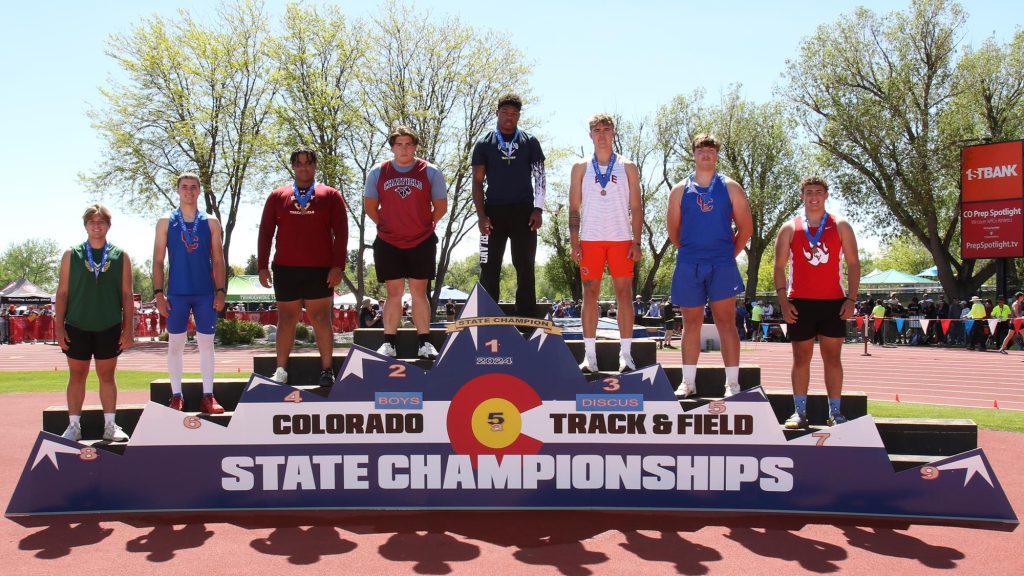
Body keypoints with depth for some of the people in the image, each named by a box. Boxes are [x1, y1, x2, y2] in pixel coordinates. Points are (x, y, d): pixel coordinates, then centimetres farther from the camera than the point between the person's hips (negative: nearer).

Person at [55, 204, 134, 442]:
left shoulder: (120, 256, 2)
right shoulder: (71, 255, 3)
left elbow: (127, 295, 3)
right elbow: (62, 292, 3)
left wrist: (128, 328, -1)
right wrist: (59, 326, -3)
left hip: (109, 328, 0)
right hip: (77, 327, 0)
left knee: (107, 376, 8)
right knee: (77, 376, 8)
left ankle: (110, 425, 14)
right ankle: (74, 426, 16)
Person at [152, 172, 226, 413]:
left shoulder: (211, 222, 6)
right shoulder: (166, 223, 4)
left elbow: (218, 260, 6)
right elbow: (158, 261, 3)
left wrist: (220, 291, -3)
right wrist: (158, 293, -5)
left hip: (206, 293, 0)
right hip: (176, 293, 0)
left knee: (206, 343, 3)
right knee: (175, 344, 4)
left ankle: (208, 397, 9)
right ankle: (176, 397, 13)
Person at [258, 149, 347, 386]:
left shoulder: (330, 196, 4)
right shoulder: (277, 197, 9)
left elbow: (341, 233, 0)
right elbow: (265, 232, 9)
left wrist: (337, 266, -8)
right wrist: (263, 265, 3)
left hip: (320, 270, -2)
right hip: (285, 269, 2)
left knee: (321, 319, 3)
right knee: (286, 319, 8)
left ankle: (326, 369, 10)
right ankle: (281, 370, 15)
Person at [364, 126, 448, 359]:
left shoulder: (430, 172, -2)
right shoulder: (378, 172, 2)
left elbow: (441, 206, 5)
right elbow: (370, 206, 10)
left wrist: (424, 225, 5)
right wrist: (386, 225, 7)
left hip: (422, 242, -1)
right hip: (388, 243, 1)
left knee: (419, 292, 2)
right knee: (394, 292, 3)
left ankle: (425, 342, 7)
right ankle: (389, 342, 8)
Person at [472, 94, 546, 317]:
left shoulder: (530, 142, 8)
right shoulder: (484, 143, 7)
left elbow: (539, 177, 7)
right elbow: (477, 181, 5)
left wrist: (538, 209, -4)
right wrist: (481, 215, -6)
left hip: (523, 212, 0)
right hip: (494, 211, 0)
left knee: (526, 268, 1)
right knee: (489, 268, 0)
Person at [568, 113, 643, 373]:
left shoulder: (627, 167, 8)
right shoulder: (581, 168, 9)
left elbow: (636, 207, 5)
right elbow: (574, 208, 7)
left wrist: (636, 243, -4)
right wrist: (574, 242, -3)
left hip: (621, 239, 0)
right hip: (590, 239, 0)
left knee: (624, 295, -1)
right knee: (590, 294, -1)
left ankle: (626, 354, 4)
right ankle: (589, 355, 3)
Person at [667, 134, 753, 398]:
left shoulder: (730, 187, 5)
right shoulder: (680, 190, 7)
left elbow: (746, 227, 7)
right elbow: (673, 231, 12)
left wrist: (730, 253, 5)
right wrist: (690, 252, 11)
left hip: (722, 265, -1)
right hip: (688, 266, 1)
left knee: (726, 321, -3)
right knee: (691, 323, 8)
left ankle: (732, 383, 1)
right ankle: (688, 381, 15)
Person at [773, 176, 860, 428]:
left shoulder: (841, 226, 6)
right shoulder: (789, 229, 5)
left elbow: (853, 263, 5)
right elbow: (780, 267, 4)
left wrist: (851, 299, -4)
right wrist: (783, 301, -5)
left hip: (833, 302, 0)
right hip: (800, 303, 0)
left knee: (832, 356, 3)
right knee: (801, 357, 4)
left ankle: (835, 412, 9)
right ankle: (799, 412, 9)